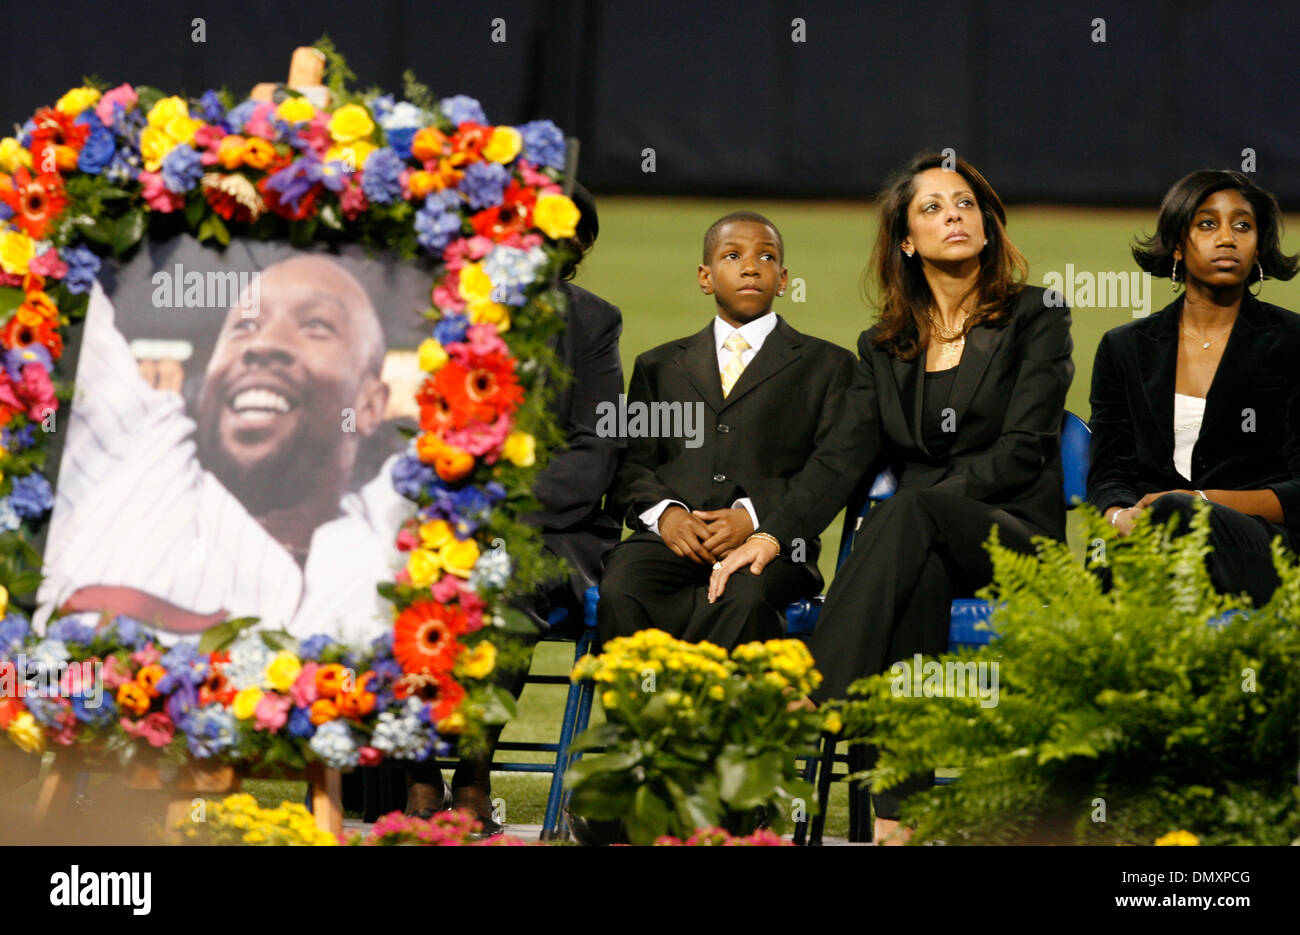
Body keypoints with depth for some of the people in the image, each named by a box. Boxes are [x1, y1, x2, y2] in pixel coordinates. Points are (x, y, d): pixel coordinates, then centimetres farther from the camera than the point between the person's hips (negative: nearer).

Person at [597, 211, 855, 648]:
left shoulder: (826, 364, 18)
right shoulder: (659, 366, 27)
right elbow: (631, 463, 17)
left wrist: (754, 514, -12)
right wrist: (664, 512, -7)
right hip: (673, 538, 2)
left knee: (748, 601, -39)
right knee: (619, 594, -33)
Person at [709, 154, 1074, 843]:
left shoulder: (1036, 317, 5)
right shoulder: (885, 346, 18)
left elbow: (1021, 451, -5)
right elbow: (843, 456, 5)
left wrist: (922, 502, -16)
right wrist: (773, 533, -12)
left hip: (1013, 537, -3)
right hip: (920, 546, 3)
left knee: (913, 513, -37)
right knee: (918, 576, -37)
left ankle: (806, 699, -51)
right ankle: (900, 810, -48)